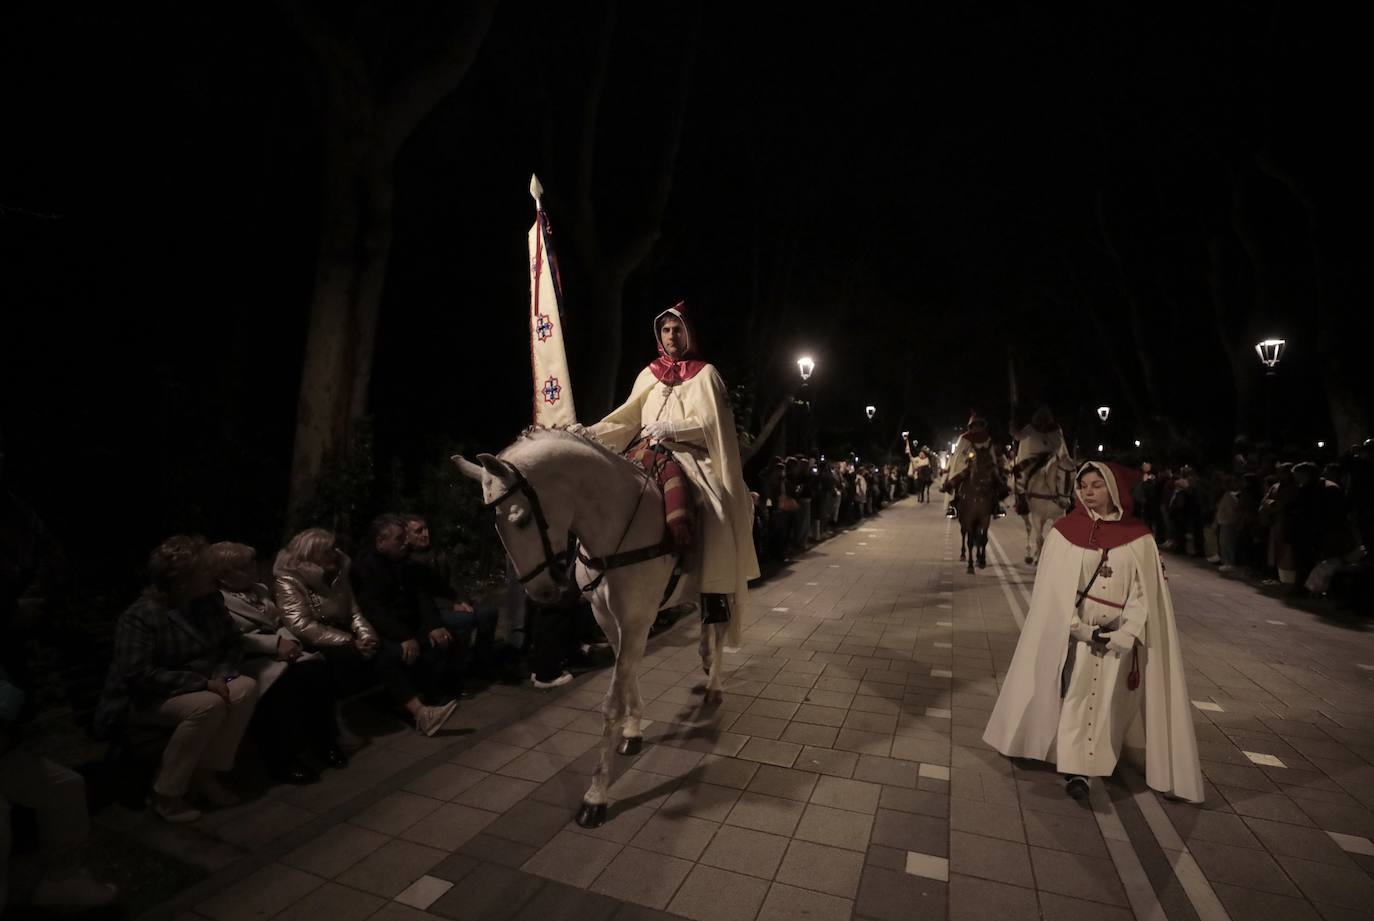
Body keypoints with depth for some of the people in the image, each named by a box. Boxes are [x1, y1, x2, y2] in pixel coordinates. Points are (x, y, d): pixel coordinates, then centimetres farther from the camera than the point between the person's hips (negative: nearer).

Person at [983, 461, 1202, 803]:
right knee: (1077, 696, -6)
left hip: (1118, 637, 1)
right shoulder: (1064, 531, -4)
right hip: (1075, 632, -1)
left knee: (1107, 701, 7)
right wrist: (1078, 627, -12)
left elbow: (1144, 592, -2)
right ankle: (1076, 770, 1)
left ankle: (1082, 766, 24)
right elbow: (1055, 587, -4)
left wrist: (1124, 634, -12)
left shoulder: (1138, 538, -1)